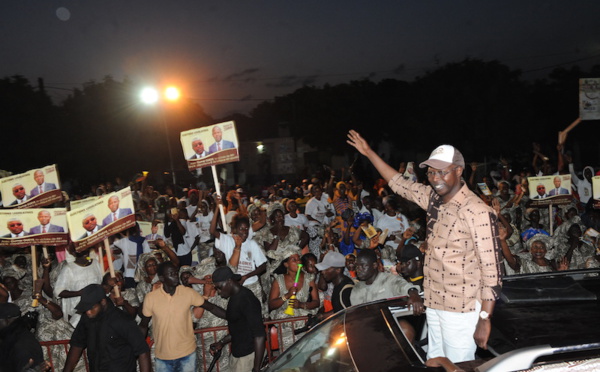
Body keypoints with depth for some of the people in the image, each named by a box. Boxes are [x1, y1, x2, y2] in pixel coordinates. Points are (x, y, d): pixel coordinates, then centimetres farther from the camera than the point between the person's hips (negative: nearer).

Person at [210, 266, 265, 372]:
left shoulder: (246, 299, -18)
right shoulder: (234, 298, 11)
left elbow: (259, 335, -21)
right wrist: (222, 342, 11)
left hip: (248, 356, -8)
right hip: (236, 354, 8)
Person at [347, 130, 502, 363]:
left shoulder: (477, 212, -17)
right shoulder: (433, 198, 4)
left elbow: (492, 270, -17)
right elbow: (399, 183, 20)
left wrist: (485, 319, -19)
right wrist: (369, 152, 20)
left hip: (461, 309, -7)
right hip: (434, 304, 7)